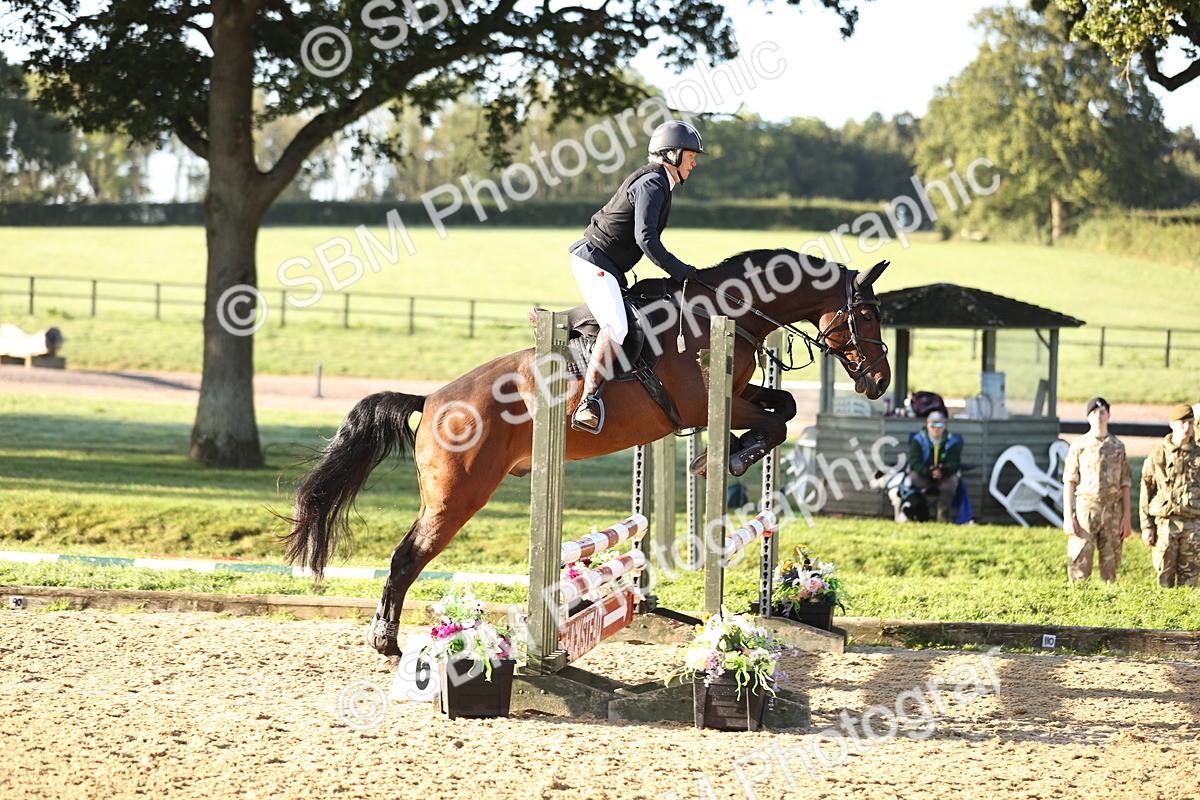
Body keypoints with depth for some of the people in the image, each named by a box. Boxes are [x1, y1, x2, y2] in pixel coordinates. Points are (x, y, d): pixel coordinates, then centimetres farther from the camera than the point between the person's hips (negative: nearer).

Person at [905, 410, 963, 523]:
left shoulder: (952, 441, -4)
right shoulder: (918, 440, -7)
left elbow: (954, 463, -13)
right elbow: (914, 463, -16)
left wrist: (943, 471, -36)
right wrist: (928, 471, -36)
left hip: (944, 476, 1)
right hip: (923, 477, -1)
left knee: (952, 480, -31)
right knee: (913, 476, -32)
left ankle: (942, 515, -24)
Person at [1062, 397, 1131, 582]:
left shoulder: (1118, 447, 10)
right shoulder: (1079, 445, 4)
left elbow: (1125, 485, 11)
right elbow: (1069, 483, 2)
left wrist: (1126, 518, 3)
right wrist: (1068, 516, -7)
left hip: (1113, 511, 2)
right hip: (1085, 509, -2)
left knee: (1110, 565, 5)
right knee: (1079, 567, -6)